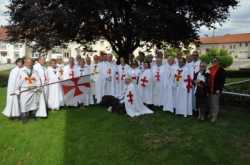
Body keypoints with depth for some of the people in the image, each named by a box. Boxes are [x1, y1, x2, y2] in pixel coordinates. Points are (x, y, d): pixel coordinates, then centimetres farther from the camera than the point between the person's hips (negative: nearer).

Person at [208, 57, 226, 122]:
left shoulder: (221, 70, -7)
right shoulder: (210, 69, 11)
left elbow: (222, 80, -11)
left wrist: (219, 89, -17)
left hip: (216, 90, -6)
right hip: (210, 89, 6)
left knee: (215, 103, 1)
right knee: (211, 103, 15)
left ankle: (215, 116, 11)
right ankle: (211, 114, 28)